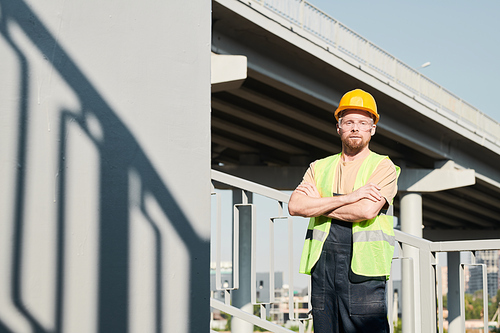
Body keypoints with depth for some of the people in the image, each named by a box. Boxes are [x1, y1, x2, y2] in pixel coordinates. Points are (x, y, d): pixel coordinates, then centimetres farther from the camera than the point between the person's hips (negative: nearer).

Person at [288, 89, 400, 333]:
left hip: (363, 266, -4)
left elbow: (366, 211, -12)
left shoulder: (383, 167, 6)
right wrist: (348, 197, -7)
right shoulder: (319, 168, 18)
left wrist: (317, 204, 0)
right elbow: (295, 206, 0)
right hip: (322, 264, 4)